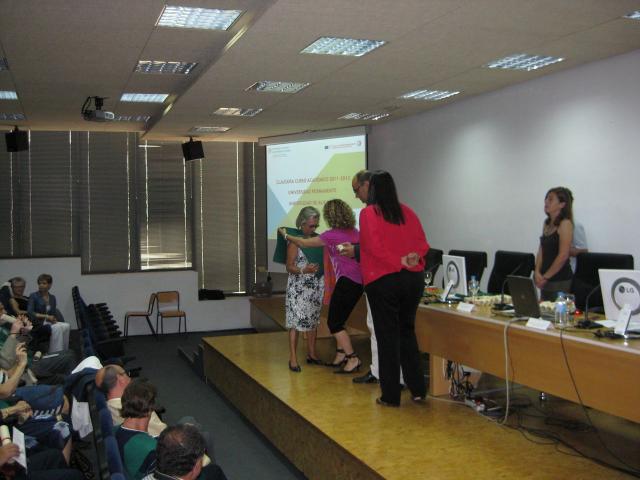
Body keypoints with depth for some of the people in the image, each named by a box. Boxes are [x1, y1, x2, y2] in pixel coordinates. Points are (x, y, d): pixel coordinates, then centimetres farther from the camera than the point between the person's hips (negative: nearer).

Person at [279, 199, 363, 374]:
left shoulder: (332, 235, -11)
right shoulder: (354, 231, 8)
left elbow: (303, 243, 0)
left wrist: (285, 235, 14)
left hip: (346, 281, -8)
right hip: (359, 281, 8)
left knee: (334, 323, 1)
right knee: (338, 320, 17)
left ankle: (353, 359, -3)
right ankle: (340, 356, 20)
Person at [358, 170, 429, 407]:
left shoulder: (368, 213, -6)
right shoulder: (407, 212, 9)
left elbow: (374, 247, -16)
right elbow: (423, 242, 5)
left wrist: (400, 262, -12)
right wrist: (414, 256, -11)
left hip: (383, 281, -5)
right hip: (414, 278, 5)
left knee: (388, 336, 3)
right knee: (407, 332, 17)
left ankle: (391, 395, 9)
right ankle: (418, 389, 19)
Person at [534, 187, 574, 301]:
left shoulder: (565, 224, -10)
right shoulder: (547, 223, 12)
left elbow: (563, 256, -15)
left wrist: (545, 277, -11)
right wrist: (537, 273, -1)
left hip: (560, 280, -7)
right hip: (546, 280, 7)